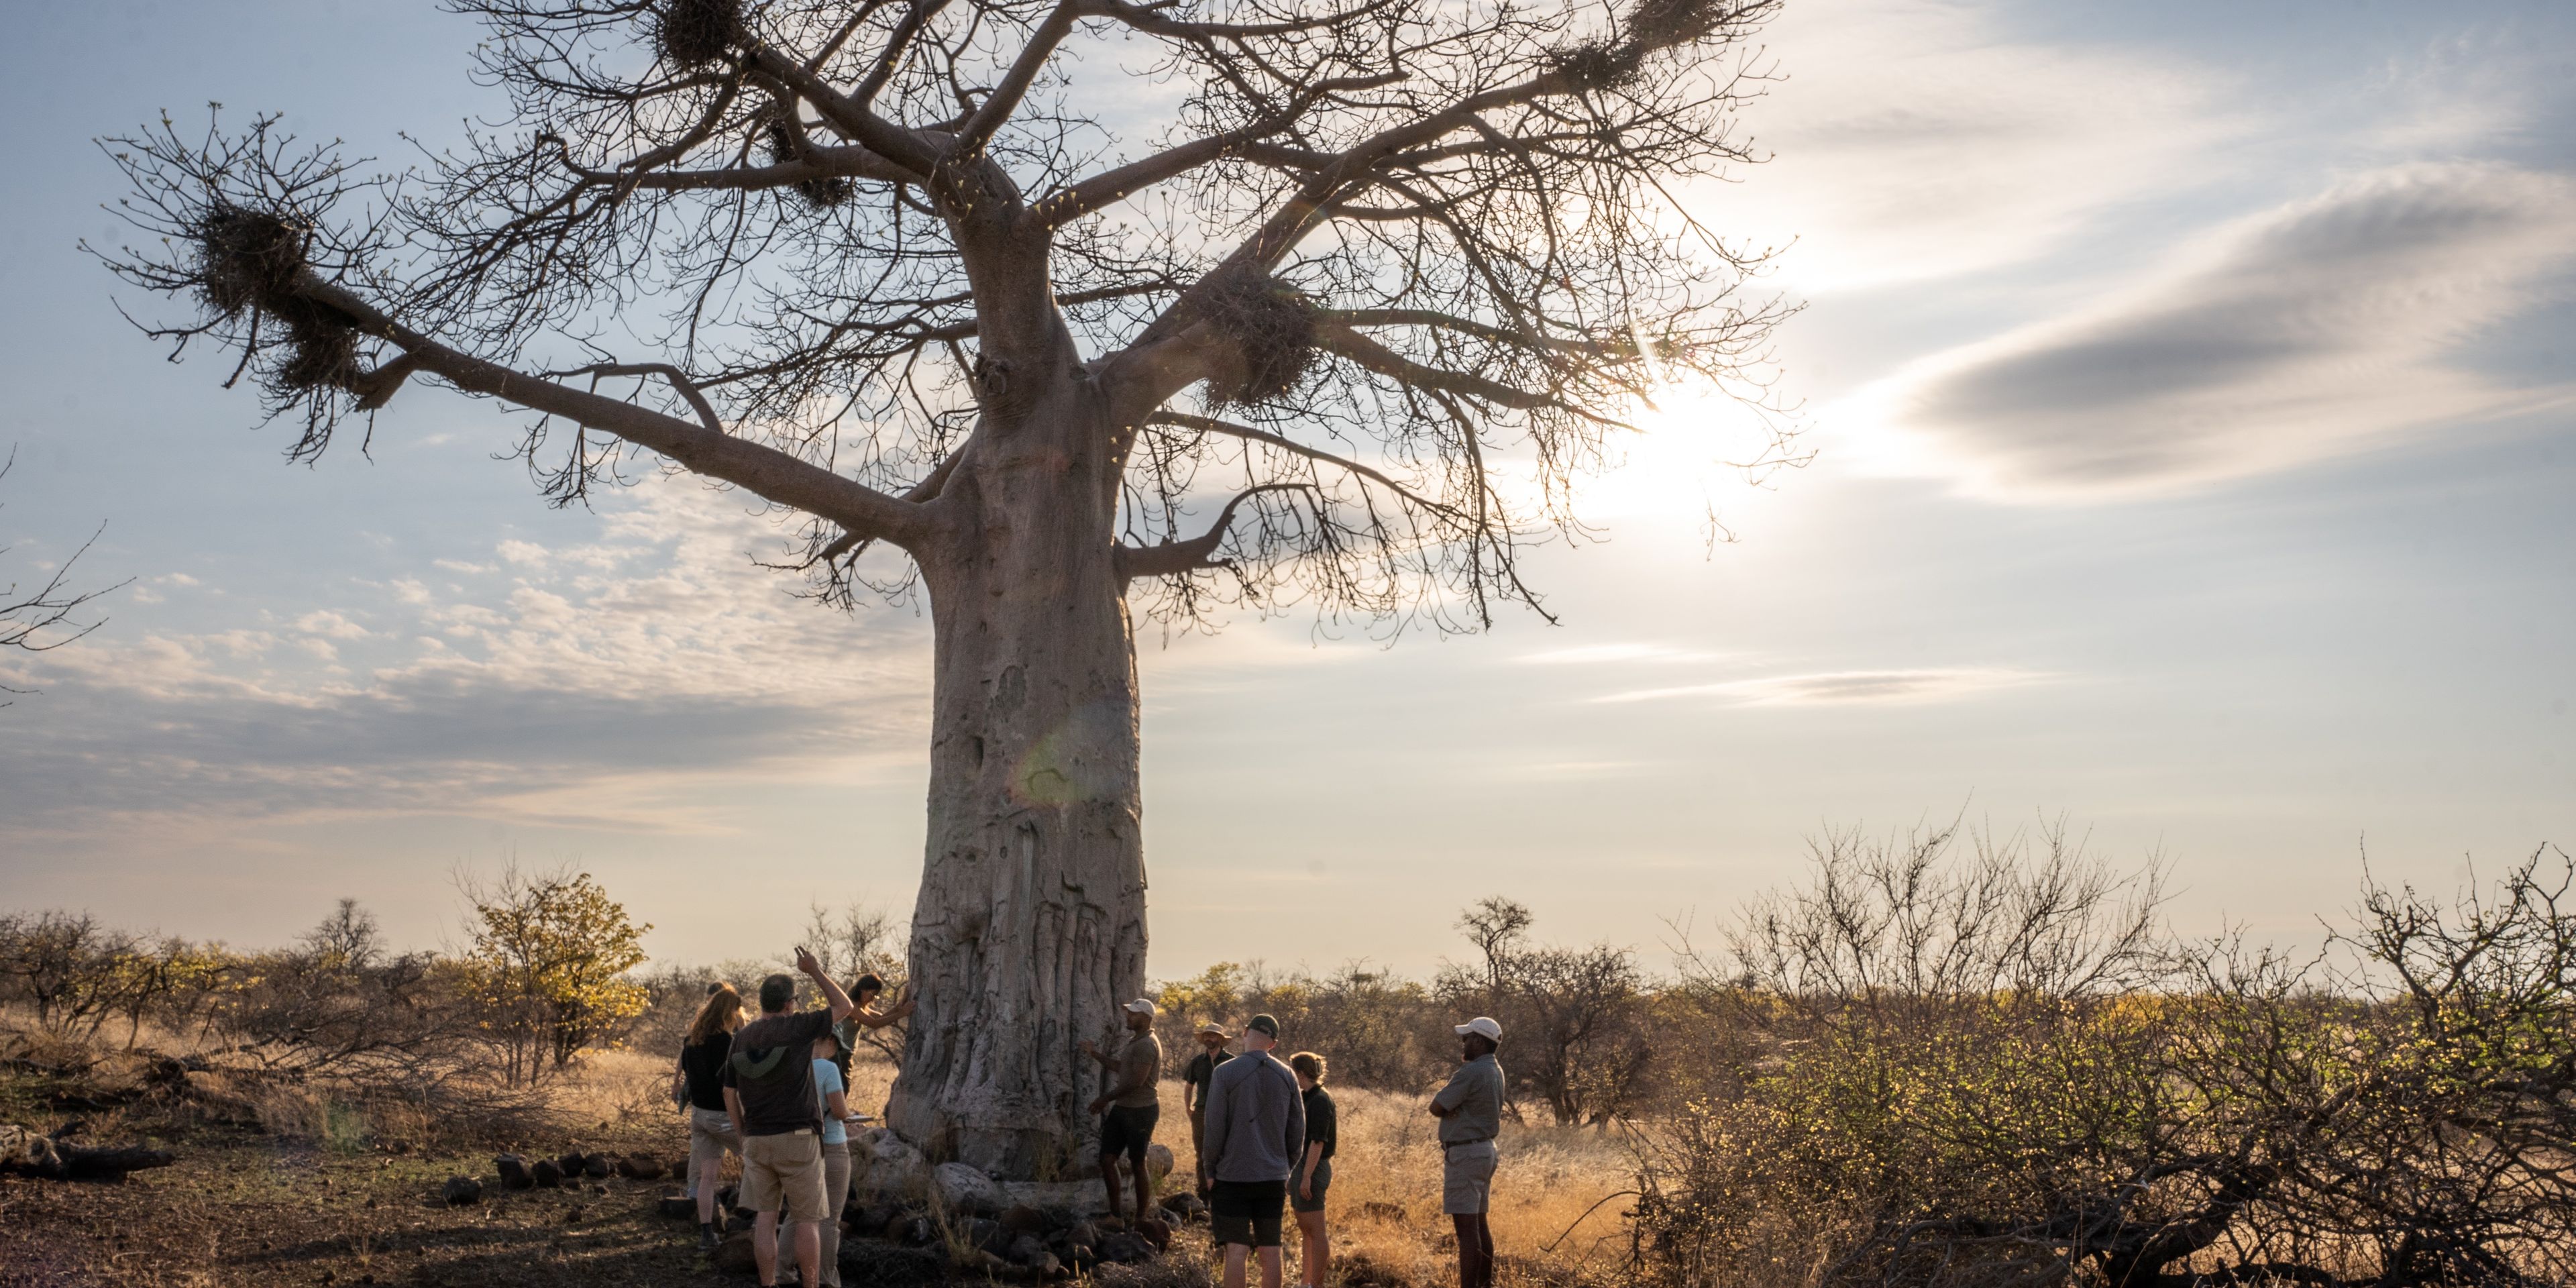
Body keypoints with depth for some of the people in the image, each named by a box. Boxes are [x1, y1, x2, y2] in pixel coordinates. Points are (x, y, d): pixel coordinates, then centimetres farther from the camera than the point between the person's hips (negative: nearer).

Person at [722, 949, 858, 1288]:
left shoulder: (741, 1039, 5)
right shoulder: (797, 1026, -10)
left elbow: (729, 1095, 10)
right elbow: (845, 1008, 3)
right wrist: (816, 972, 10)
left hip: (757, 1142, 5)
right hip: (797, 1140, -5)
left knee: (765, 1218, 10)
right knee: (808, 1220, 4)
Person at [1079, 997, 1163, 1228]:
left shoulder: (1147, 1045, -17)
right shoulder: (1135, 1041, 15)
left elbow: (1136, 1080, -23)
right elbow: (1121, 1068, 25)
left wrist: (1106, 1098, -15)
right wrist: (1096, 1054, 22)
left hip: (1141, 1111, -10)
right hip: (1123, 1107, 10)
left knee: (1138, 1164, -1)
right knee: (1107, 1159, 7)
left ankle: (1141, 1218, 9)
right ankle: (1114, 1214, 17)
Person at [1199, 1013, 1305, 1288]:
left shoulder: (1225, 1073, -8)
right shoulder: (1287, 1076, 3)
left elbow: (1214, 1128, -9)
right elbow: (1297, 1130, 6)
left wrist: (1209, 1171, 1)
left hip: (1233, 1176, -3)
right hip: (1274, 1177, 4)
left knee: (1236, 1249, -2)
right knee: (1270, 1250, 9)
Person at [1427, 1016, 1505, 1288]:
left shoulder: (1471, 1072, -19)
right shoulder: (1495, 1071, 11)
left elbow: (1437, 1108, -16)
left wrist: (1445, 1093, 2)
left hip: (1464, 1153, -10)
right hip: (1484, 1149, 10)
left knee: (1466, 1227, -9)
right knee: (1479, 1223, 16)